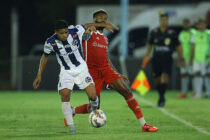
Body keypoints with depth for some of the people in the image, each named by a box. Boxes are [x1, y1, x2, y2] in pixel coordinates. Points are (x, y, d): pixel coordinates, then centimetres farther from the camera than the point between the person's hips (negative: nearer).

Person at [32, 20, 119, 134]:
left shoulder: (75, 31, -19)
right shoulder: (50, 42, -17)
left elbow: (87, 26, 2)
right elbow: (45, 56, 1)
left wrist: (104, 25, 10)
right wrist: (39, 75, 2)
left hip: (81, 68, 0)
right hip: (66, 72, 0)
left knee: (93, 96, -12)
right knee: (65, 95, -23)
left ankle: (94, 111, 24)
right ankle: (70, 126, -10)